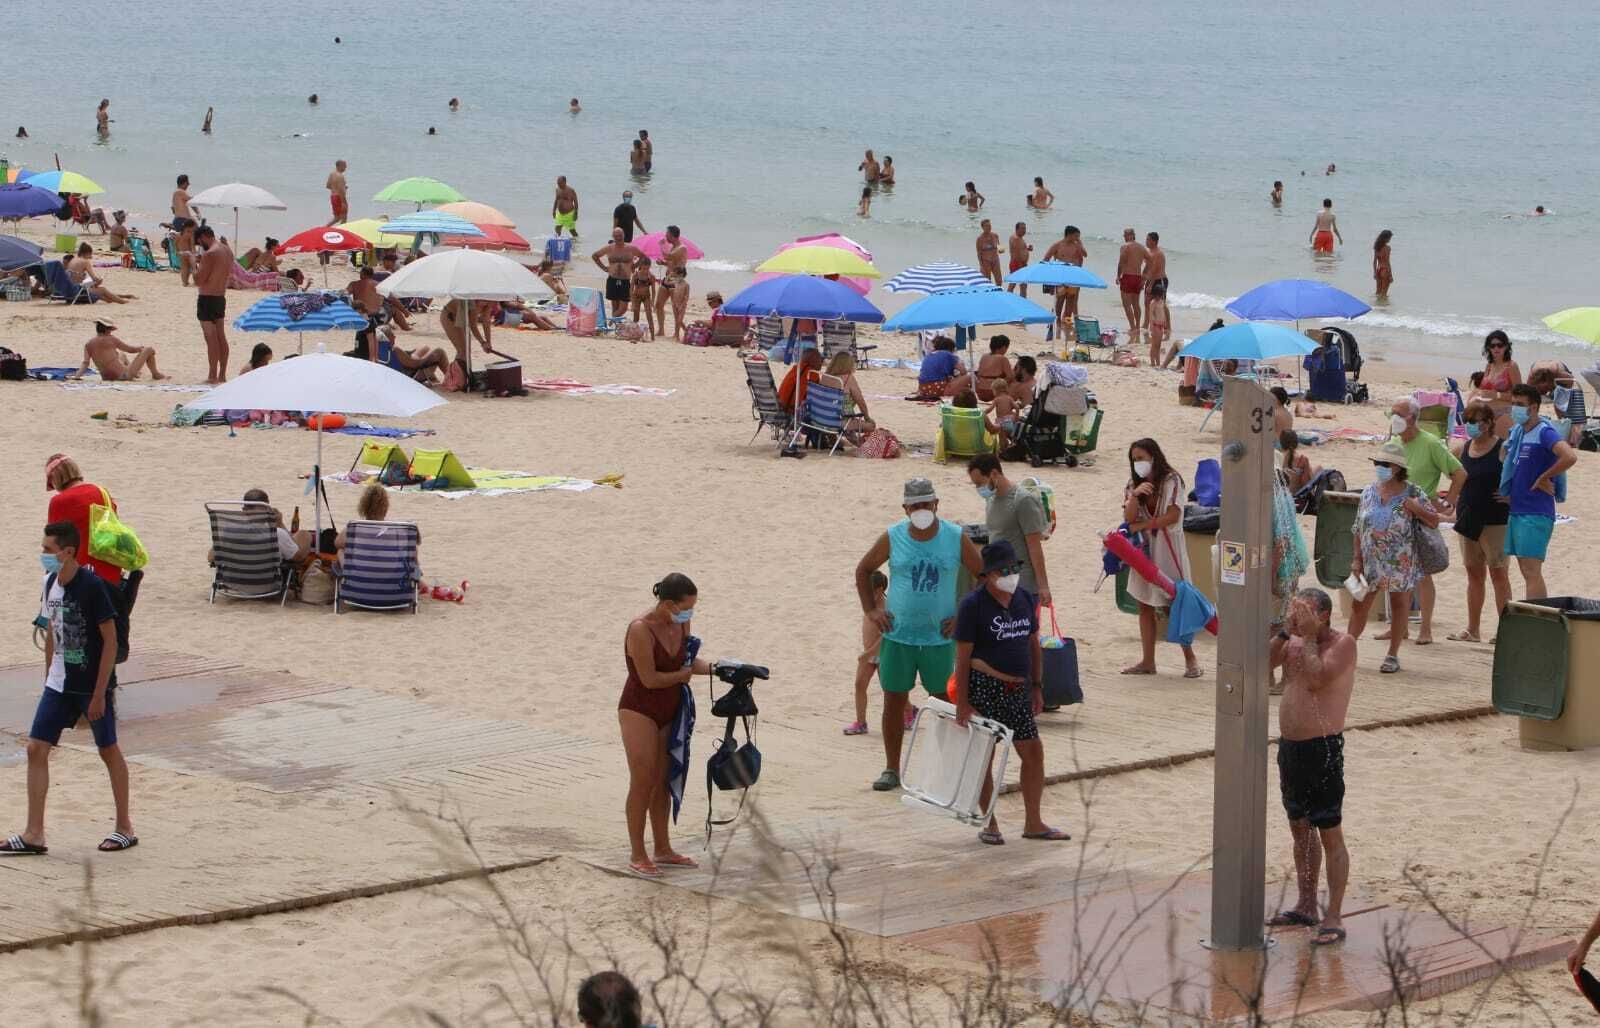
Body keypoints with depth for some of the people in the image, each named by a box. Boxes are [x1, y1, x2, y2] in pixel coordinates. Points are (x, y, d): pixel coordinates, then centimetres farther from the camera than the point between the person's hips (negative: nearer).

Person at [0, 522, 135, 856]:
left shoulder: (91, 587, -18)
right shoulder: (51, 583, 3)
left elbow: (110, 641, -16)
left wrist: (99, 693, -17)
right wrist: (48, 678, 15)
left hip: (93, 685, -7)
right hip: (60, 685, 7)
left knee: (109, 750, 7)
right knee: (36, 748, -1)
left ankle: (125, 828, 21)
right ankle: (34, 835, 1)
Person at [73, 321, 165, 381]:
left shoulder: (88, 345, -1)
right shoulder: (110, 339, -12)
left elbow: (85, 363, -15)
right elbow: (131, 349, 0)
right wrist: (142, 348, 19)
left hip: (106, 378, 7)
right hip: (123, 375, -7)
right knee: (149, 350, 5)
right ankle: (155, 375, 27)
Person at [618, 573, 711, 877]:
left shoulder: (681, 623, -2)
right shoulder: (640, 629, -24)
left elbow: (689, 660, 10)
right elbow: (649, 679, -24)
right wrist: (683, 675, -11)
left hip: (669, 711, 7)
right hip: (640, 711, -7)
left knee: (663, 782, 14)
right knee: (643, 783, -4)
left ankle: (663, 850, 24)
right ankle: (637, 856, 4)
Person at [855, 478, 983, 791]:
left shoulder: (956, 538, -4)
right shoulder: (892, 538, -2)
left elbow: (984, 577, 5)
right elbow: (863, 570, 12)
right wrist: (870, 610, 4)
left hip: (940, 637, -1)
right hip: (897, 636, 1)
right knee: (894, 701, 4)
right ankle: (891, 770, 14)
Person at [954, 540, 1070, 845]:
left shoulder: (1025, 598, 10)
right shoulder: (973, 605, -10)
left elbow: (1034, 645, 18)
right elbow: (963, 656, -11)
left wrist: (1037, 687, 13)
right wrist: (962, 702, -15)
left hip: (1017, 689, 7)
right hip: (984, 686, -7)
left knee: (1033, 751, 6)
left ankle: (1033, 823, 15)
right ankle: (990, 825, 11)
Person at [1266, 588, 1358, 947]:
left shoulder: (1343, 643, -10)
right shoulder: (1294, 642, 11)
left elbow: (1318, 678, -24)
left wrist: (1308, 636, -17)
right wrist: (1286, 631, -8)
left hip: (1323, 749, -8)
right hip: (1290, 744, 8)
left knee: (1329, 834, -5)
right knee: (1300, 828, 17)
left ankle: (1333, 919, -5)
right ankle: (1306, 906, 29)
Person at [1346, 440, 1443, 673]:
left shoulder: (1413, 494, -7)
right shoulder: (1368, 493, 3)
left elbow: (1434, 522, -5)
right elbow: (1359, 530, 7)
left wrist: (1417, 509, -22)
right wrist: (1357, 560, 3)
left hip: (1400, 564, -3)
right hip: (1371, 562, 3)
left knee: (1399, 605, 8)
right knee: (1360, 604, 4)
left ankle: (1393, 655, 18)